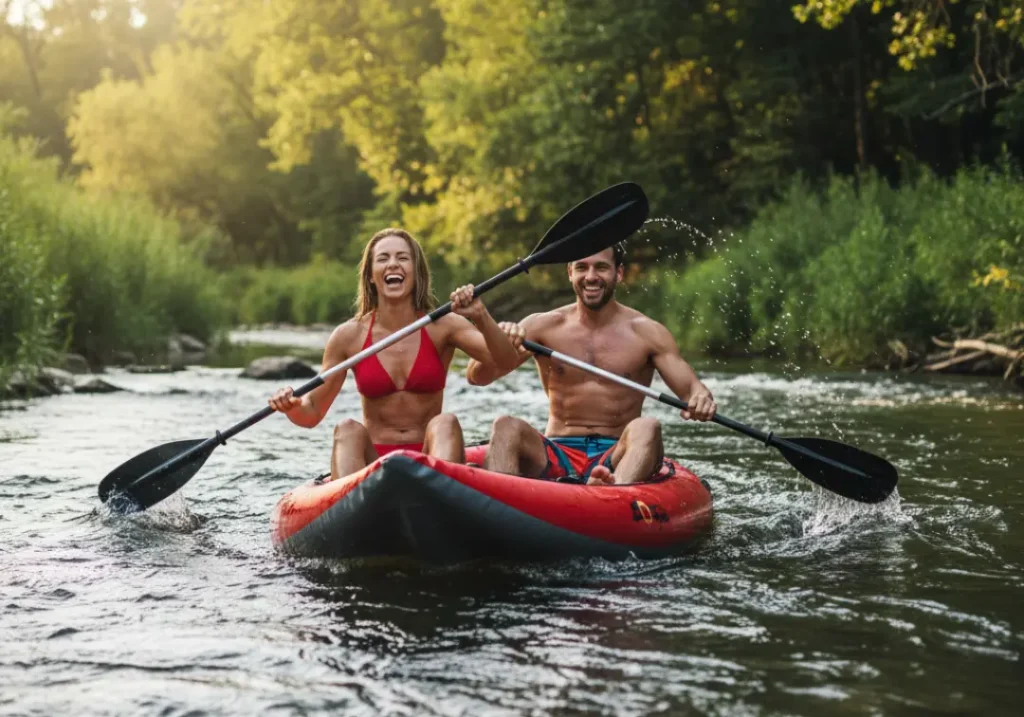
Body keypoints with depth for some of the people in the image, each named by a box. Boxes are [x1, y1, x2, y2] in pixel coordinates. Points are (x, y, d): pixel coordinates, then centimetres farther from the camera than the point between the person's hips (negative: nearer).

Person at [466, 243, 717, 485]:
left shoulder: (646, 333, 5)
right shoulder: (544, 326, 6)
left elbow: (691, 388, 0)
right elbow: (477, 377, -2)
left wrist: (700, 399, -26)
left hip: (616, 460, -1)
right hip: (556, 457, 1)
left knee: (647, 428, -32)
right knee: (507, 427, -27)